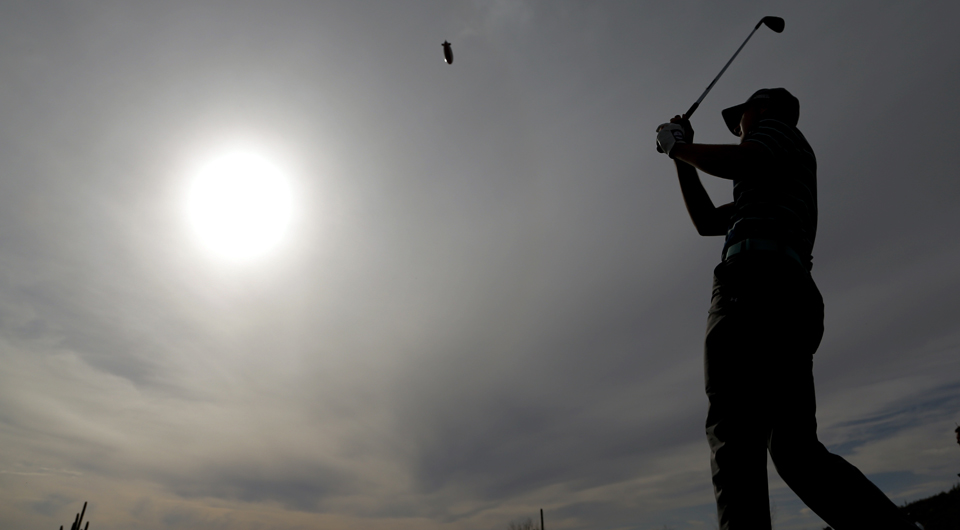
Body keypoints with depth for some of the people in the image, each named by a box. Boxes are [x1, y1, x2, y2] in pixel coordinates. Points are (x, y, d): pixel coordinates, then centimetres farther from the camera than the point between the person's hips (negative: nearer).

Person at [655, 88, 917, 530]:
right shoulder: (774, 178, 40)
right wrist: (682, 159, 35)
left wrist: (679, 145, 8)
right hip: (790, 292, 9)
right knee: (796, 449, 6)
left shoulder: (778, 126, 16)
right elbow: (707, 221, 36)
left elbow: (737, 162, -9)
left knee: (732, 434, -20)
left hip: (754, 283, -9)